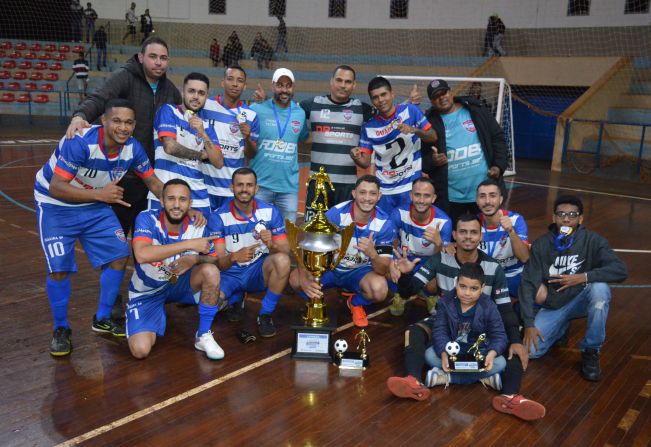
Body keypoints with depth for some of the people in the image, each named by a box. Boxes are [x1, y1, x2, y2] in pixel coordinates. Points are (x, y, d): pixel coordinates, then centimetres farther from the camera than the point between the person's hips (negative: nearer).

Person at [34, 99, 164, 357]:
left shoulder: (132, 147, -15)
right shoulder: (80, 142, -32)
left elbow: (153, 183, -2)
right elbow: (56, 188, -32)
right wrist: (100, 194, -37)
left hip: (95, 205, 5)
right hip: (56, 205, -5)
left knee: (119, 256, -2)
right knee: (60, 269, -12)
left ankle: (102, 320, 18)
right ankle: (61, 329, 13)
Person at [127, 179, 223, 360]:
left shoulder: (198, 226, -14)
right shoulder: (147, 218, -23)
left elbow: (214, 260, -6)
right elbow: (142, 255, -41)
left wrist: (195, 258, -30)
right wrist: (189, 244, -41)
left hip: (180, 284, 2)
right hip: (147, 292, -2)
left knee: (211, 271, -28)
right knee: (141, 350, -20)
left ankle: (203, 336, -9)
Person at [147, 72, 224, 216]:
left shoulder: (206, 124, 12)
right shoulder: (168, 111, 0)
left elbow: (219, 163, 3)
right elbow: (170, 146, -14)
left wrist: (202, 133, -10)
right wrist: (200, 155, 1)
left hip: (197, 195, 4)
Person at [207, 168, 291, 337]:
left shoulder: (271, 212, -9)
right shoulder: (218, 217, -13)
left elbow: (286, 251, -9)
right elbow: (218, 263, -14)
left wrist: (272, 245, -33)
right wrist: (234, 257, -38)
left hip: (259, 270, 0)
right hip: (230, 274, 0)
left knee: (282, 260, -32)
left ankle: (265, 315, -9)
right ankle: (235, 298, 12)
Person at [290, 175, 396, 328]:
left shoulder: (384, 224, -18)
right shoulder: (335, 214, -22)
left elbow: (384, 270, -20)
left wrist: (372, 254, -43)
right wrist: (304, 280, -42)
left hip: (360, 271, 1)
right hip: (329, 266, 0)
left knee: (380, 290, -32)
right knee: (295, 279, -28)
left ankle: (355, 303, 6)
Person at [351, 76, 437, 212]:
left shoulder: (410, 110, -5)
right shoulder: (369, 127, 0)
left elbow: (433, 137, -2)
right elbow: (365, 163, 0)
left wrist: (414, 130, -21)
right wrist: (357, 158, -23)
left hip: (411, 186, -2)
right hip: (383, 190, 2)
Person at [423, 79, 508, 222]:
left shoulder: (476, 111, 3)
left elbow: (498, 138, 6)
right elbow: (420, 157, 2)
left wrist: (499, 165, -5)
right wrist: (432, 161, -20)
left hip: (484, 191, 1)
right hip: (449, 196, -1)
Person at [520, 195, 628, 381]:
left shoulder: (592, 240, -11)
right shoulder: (541, 244, -8)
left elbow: (620, 270, -22)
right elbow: (528, 284, -11)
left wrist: (582, 277, -28)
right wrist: (529, 324, -18)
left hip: (581, 300, -1)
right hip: (553, 306, 1)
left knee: (600, 287, -34)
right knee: (530, 351, -16)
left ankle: (590, 352, -14)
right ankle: (561, 327, 19)